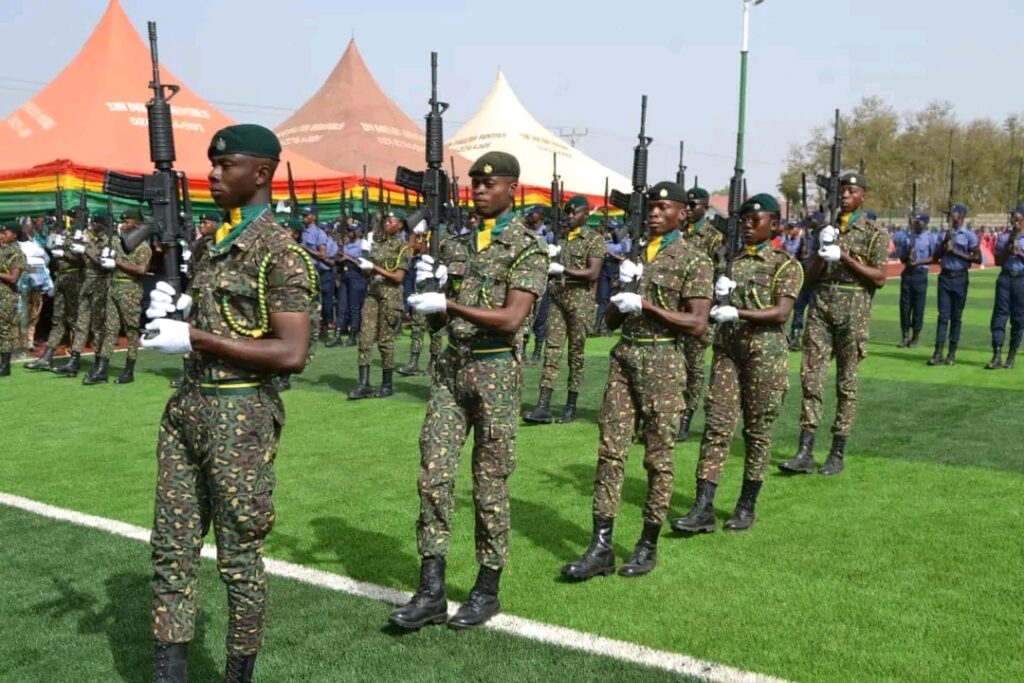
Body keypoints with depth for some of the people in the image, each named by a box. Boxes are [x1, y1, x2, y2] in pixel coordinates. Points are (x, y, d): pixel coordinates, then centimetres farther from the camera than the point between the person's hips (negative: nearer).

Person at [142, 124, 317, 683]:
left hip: (240, 413, -8)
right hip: (187, 405, 8)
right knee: (171, 547, 12)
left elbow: (291, 355, -21)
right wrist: (176, 309, 3)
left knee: (239, 554, 5)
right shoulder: (214, 242, 13)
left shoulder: (281, 253, -13)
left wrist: (195, 338, -19)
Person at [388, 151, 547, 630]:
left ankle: (488, 590, 18)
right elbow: (436, 321, 13)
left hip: (496, 371, -5)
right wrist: (430, 284, -7)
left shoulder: (527, 246, -5)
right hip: (450, 366, 6)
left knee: (490, 483, 4)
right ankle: (431, 591, 8)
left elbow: (511, 319, -18)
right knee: (433, 474, 1)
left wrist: (448, 304, -22)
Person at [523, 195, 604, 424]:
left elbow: (593, 274, -12)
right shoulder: (560, 237, 17)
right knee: (552, 348, -3)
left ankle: (571, 406, 10)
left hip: (579, 299, -5)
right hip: (556, 297, 5)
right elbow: (549, 267, 25)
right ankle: (543, 406, -8)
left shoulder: (594, 239, -1)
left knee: (576, 352, 2)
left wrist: (562, 270, -19)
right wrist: (547, 257, 2)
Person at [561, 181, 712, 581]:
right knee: (610, 450, 1)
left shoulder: (694, 260, -3)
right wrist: (623, 288, -3)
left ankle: (649, 545, 15)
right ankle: (601, 546, 5)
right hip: (623, 356, 6)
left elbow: (697, 324, -13)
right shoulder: (634, 254, 15)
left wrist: (647, 305, -17)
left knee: (658, 455, 2)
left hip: (663, 362, -5)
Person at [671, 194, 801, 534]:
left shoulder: (786, 263, -1)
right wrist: (718, 293, -5)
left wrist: (738, 313, -23)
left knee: (757, 430, 4)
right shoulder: (729, 260, 14)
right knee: (716, 425, -3)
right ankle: (703, 507, -5)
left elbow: (781, 313, -13)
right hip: (726, 349, 4)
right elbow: (713, 308, 17)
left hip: (766, 353, -4)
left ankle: (747, 506, 16)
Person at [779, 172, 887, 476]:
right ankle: (805, 452, -2)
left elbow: (880, 278, -6)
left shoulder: (874, 234, 3)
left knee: (847, 382, 2)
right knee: (811, 376, -3)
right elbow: (811, 275, 13)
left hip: (853, 311, -4)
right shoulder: (826, 229, 15)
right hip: (821, 306, 4)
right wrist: (823, 254, -6)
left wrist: (844, 257, -14)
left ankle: (838, 453, 10)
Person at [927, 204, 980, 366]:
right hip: (944, 276, 3)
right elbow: (936, 257, 8)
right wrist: (946, 240, -4)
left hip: (960, 278, -3)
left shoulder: (969, 235, -2)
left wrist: (956, 252, -12)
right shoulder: (944, 234, 11)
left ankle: (952, 354, 8)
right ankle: (938, 353, -4)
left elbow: (978, 258, -7)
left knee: (956, 317, 2)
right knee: (943, 315, -1)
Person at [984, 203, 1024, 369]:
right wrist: (1007, 248, -7)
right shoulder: (1004, 236, 9)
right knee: (1000, 315, -6)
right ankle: (997, 356, -8)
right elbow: (998, 260, 7)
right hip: (1005, 277, 1)